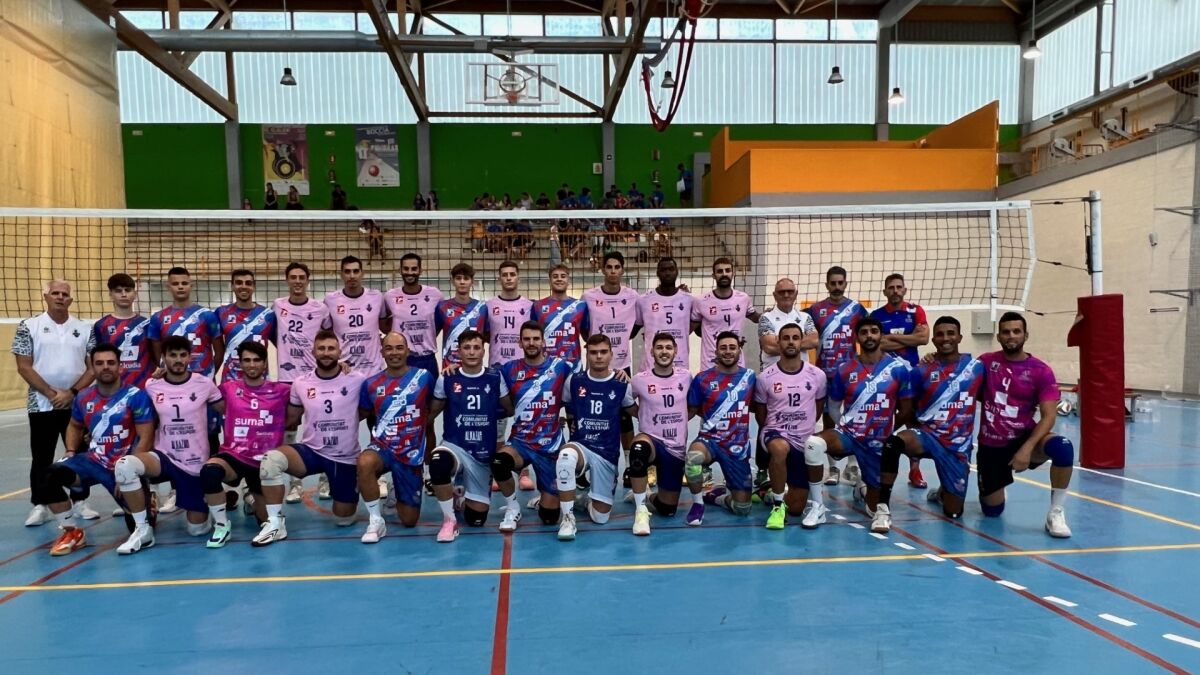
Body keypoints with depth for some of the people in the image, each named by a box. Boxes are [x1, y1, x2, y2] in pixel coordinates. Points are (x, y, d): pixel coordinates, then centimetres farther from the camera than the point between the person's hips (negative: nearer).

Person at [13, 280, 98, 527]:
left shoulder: (84, 329, 4)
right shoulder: (29, 327, -1)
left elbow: (93, 367, 2)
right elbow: (24, 367, -5)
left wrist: (72, 392, -10)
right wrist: (51, 393, -12)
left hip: (77, 404, 2)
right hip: (41, 404, -1)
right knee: (41, 458, 5)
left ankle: (80, 502, 17)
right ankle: (40, 506, 14)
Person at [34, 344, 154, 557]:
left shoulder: (136, 396, -11)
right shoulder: (83, 398, 5)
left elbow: (145, 438, -13)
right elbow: (75, 426, 26)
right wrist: (70, 453, 8)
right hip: (93, 461, 4)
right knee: (47, 476, -25)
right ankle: (72, 532, -7)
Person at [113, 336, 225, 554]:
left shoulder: (204, 384, -6)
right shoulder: (151, 386, -2)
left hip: (196, 463, -1)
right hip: (164, 457, 1)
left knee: (197, 529, 2)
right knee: (124, 465, -33)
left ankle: (203, 506, 40)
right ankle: (143, 530, -15)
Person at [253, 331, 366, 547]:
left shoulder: (357, 380, -11)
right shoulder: (301, 383, -2)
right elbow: (291, 419, 10)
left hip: (345, 458, -1)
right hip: (311, 451, 2)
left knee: (344, 520, 8)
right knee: (270, 460, -30)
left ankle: (355, 488, 41)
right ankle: (275, 523, -14)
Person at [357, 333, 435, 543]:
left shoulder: (423, 376, -5)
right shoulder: (371, 383, -2)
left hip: (412, 453, 0)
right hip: (382, 448, 0)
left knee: (409, 521, 6)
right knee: (364, 462, -39)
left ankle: (399, 496, 43)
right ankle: (376, 521, -18)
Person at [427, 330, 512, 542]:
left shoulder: (495, 377, -3)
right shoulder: (447, 379, -4)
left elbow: (510, 410, 8)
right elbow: (431, 414, 7)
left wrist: (489, 413, -1)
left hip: (483, 453, 1)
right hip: (454, 446, -1)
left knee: (476, 519, 2)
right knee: (438, 463, -40)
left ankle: (463, 497, 39)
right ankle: (449, 520, -16)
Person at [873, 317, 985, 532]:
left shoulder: (977, 367, 0)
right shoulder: (921, 370, -3)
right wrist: (916, 436, 0)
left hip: (959, 445, 2)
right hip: (927, 435, -1)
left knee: (953, 512, 6)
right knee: (894, 442, -37)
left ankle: (942, 492, 44)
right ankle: (883, 507, -27)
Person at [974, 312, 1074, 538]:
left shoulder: (1041, 371, -9)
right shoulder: (986, 362, -3)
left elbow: (1048, 416, -13)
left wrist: (1027, 448, -27)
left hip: (1024, 438, 0)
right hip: (991, 445, 1)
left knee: (1063, 448, -34)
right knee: (992, 511, 4)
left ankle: (1055, 513, -16)